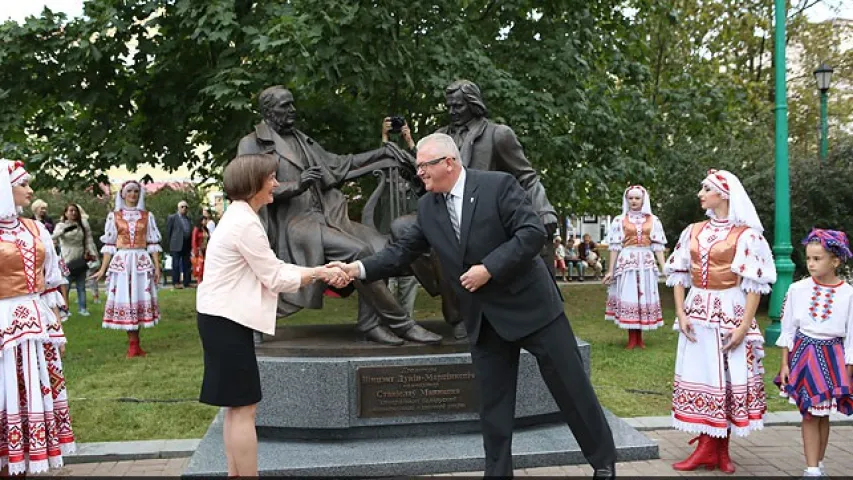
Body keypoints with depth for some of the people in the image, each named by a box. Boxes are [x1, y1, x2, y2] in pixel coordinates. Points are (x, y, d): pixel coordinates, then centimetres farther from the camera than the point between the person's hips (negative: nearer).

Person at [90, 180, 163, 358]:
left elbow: (152, 243, 7)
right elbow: (109, 245, 5)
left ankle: (134, 344, 11)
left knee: (139, 299, 3)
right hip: (121, 261, -1)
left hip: (142, 261, 1)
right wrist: (102, 269, 1)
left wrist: (157, 266, 0)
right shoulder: (114, 216, 5)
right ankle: (133, 344, 5)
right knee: (125, 299, -2)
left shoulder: (147, 216, 8)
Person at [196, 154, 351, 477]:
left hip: (225, 319, 10)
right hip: (227, 321, -10)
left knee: (237, 407, 13)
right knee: (244, 408, -5)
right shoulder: (245, 223, -18)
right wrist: (319, 274, -6)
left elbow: (273, 268, 11)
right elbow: (275, 277, -16)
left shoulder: (240, 218, 14)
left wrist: (321, 272, 1)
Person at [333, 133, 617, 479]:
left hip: (530, 304, -5)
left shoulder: (498, 185, -13)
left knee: (571, 387, 5)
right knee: (492, 402, 10)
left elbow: (534, 232, -18)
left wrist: (489, 269, -22)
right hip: (484, 320, 5)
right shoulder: (427, 208, 4)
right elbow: (402, 250, 6)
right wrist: (359, 268, -7)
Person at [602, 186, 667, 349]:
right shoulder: (619, 220, 3)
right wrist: (610, 270, 0)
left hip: (647, 262, 2)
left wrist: (664, 268, -2)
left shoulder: (653, 220, 7)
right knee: (629, 297, -2)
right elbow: (615, 247, 3)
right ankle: (632, 338, 6)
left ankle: (639, 337, 13)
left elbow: (658, 246, 5)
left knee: (644, 297, 3)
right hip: (627, 261, -1)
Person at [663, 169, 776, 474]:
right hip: (697, 313, 5)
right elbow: (679, 274, 9)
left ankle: (721, 449, 13)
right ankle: (706, 448, 13)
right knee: (700, 377, 6)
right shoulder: (693, 232, 8)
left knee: (728, 379, 2)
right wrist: (681, 313, -2)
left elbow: (754, 283, -10)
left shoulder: (746, 235, -7)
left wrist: (744, 326, -15)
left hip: (730, 313, -4)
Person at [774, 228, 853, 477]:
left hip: (832, 357, 0)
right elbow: (788, 330, 4)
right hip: (803, 354, 0)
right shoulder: (798, 289, -3)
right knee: (810, 414, 0)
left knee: (823, 415, 8)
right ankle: (812, 469, 6)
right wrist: (785, 364, 3)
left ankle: (817, 465, 23)